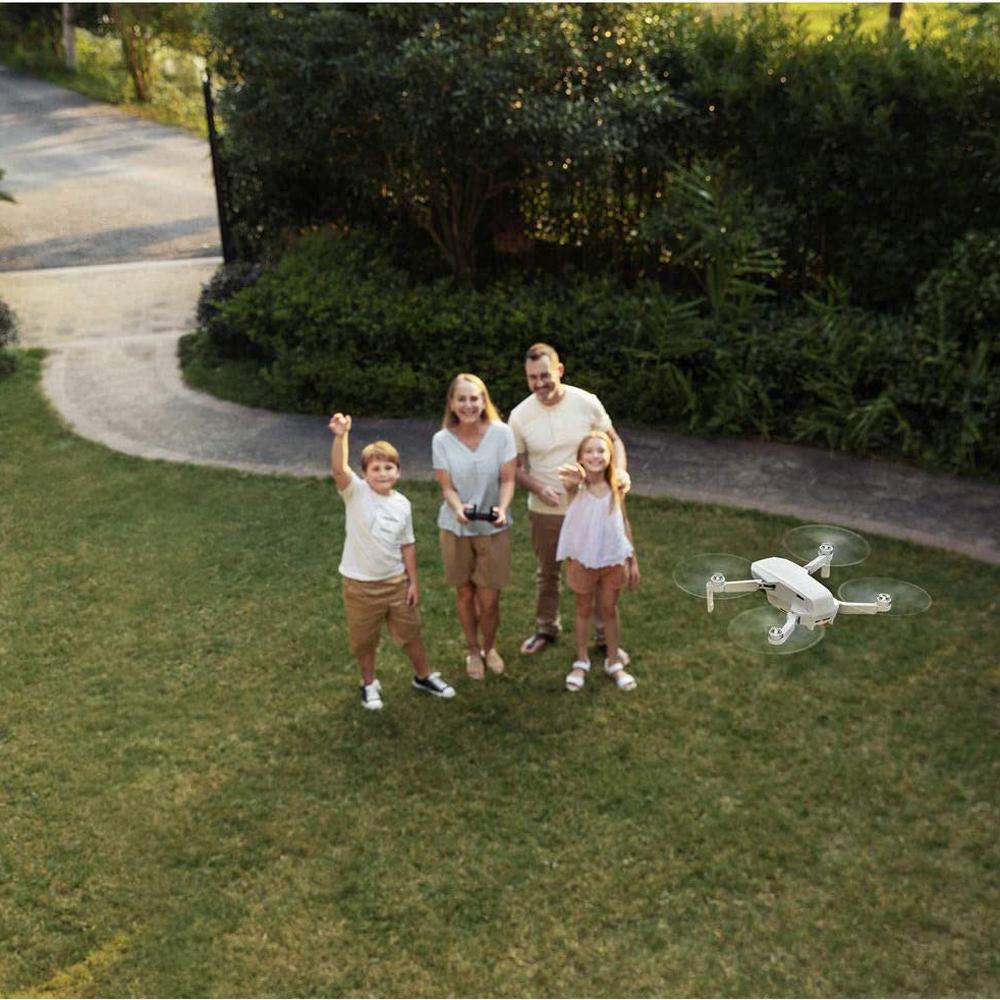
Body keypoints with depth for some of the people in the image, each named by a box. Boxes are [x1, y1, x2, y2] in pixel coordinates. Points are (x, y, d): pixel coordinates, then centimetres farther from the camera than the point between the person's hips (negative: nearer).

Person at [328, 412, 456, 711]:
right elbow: (338, 469, -34)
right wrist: (340, 436, -49)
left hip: (396, 581, 3)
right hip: (360, 584, -3)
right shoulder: (356, 493, -14)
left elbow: (407, 545, 5)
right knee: (364, 639, 14)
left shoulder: (402, 504, -3)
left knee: (411, 632, 17)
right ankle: (369, 683, 37)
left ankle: (424, 677, 39)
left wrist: (413, 582, 6)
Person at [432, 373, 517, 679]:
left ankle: (489, 648, 34)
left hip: (493, 528, -1)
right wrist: (457, 508, -30)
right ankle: (473, 651, 38)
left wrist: (502, 508, -28)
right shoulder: (442, 440, -10)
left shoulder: (501, 433, -12)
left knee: (489, 600, 4)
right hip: (456, 528, 1)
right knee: (464, 594, 14)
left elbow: (507, 479, -10)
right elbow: (447, 487, -9)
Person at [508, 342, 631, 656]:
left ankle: (606, 636, 28)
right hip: (545, 512, 1)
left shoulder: (587, 403, -13)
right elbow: (517, 467, -3)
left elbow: (613, 440, 0)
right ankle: (546, 628, 41)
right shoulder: (520, 416, -11)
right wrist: (538, 488, -22)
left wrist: (620, 469, -20)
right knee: (546, 574, 19)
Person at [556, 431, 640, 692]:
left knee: (609, 610, 16)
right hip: (582, 558, -2)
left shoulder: (616, 486, -7)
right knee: (584, 609, 16)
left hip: (612, 559, 2)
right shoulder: (577, 486, -18)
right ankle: (581, 662, 32)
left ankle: (614, 662, 33)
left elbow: (624, 523, 2)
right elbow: (569, 482, -44)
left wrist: (633, 561, 4)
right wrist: (572, 478, -70)